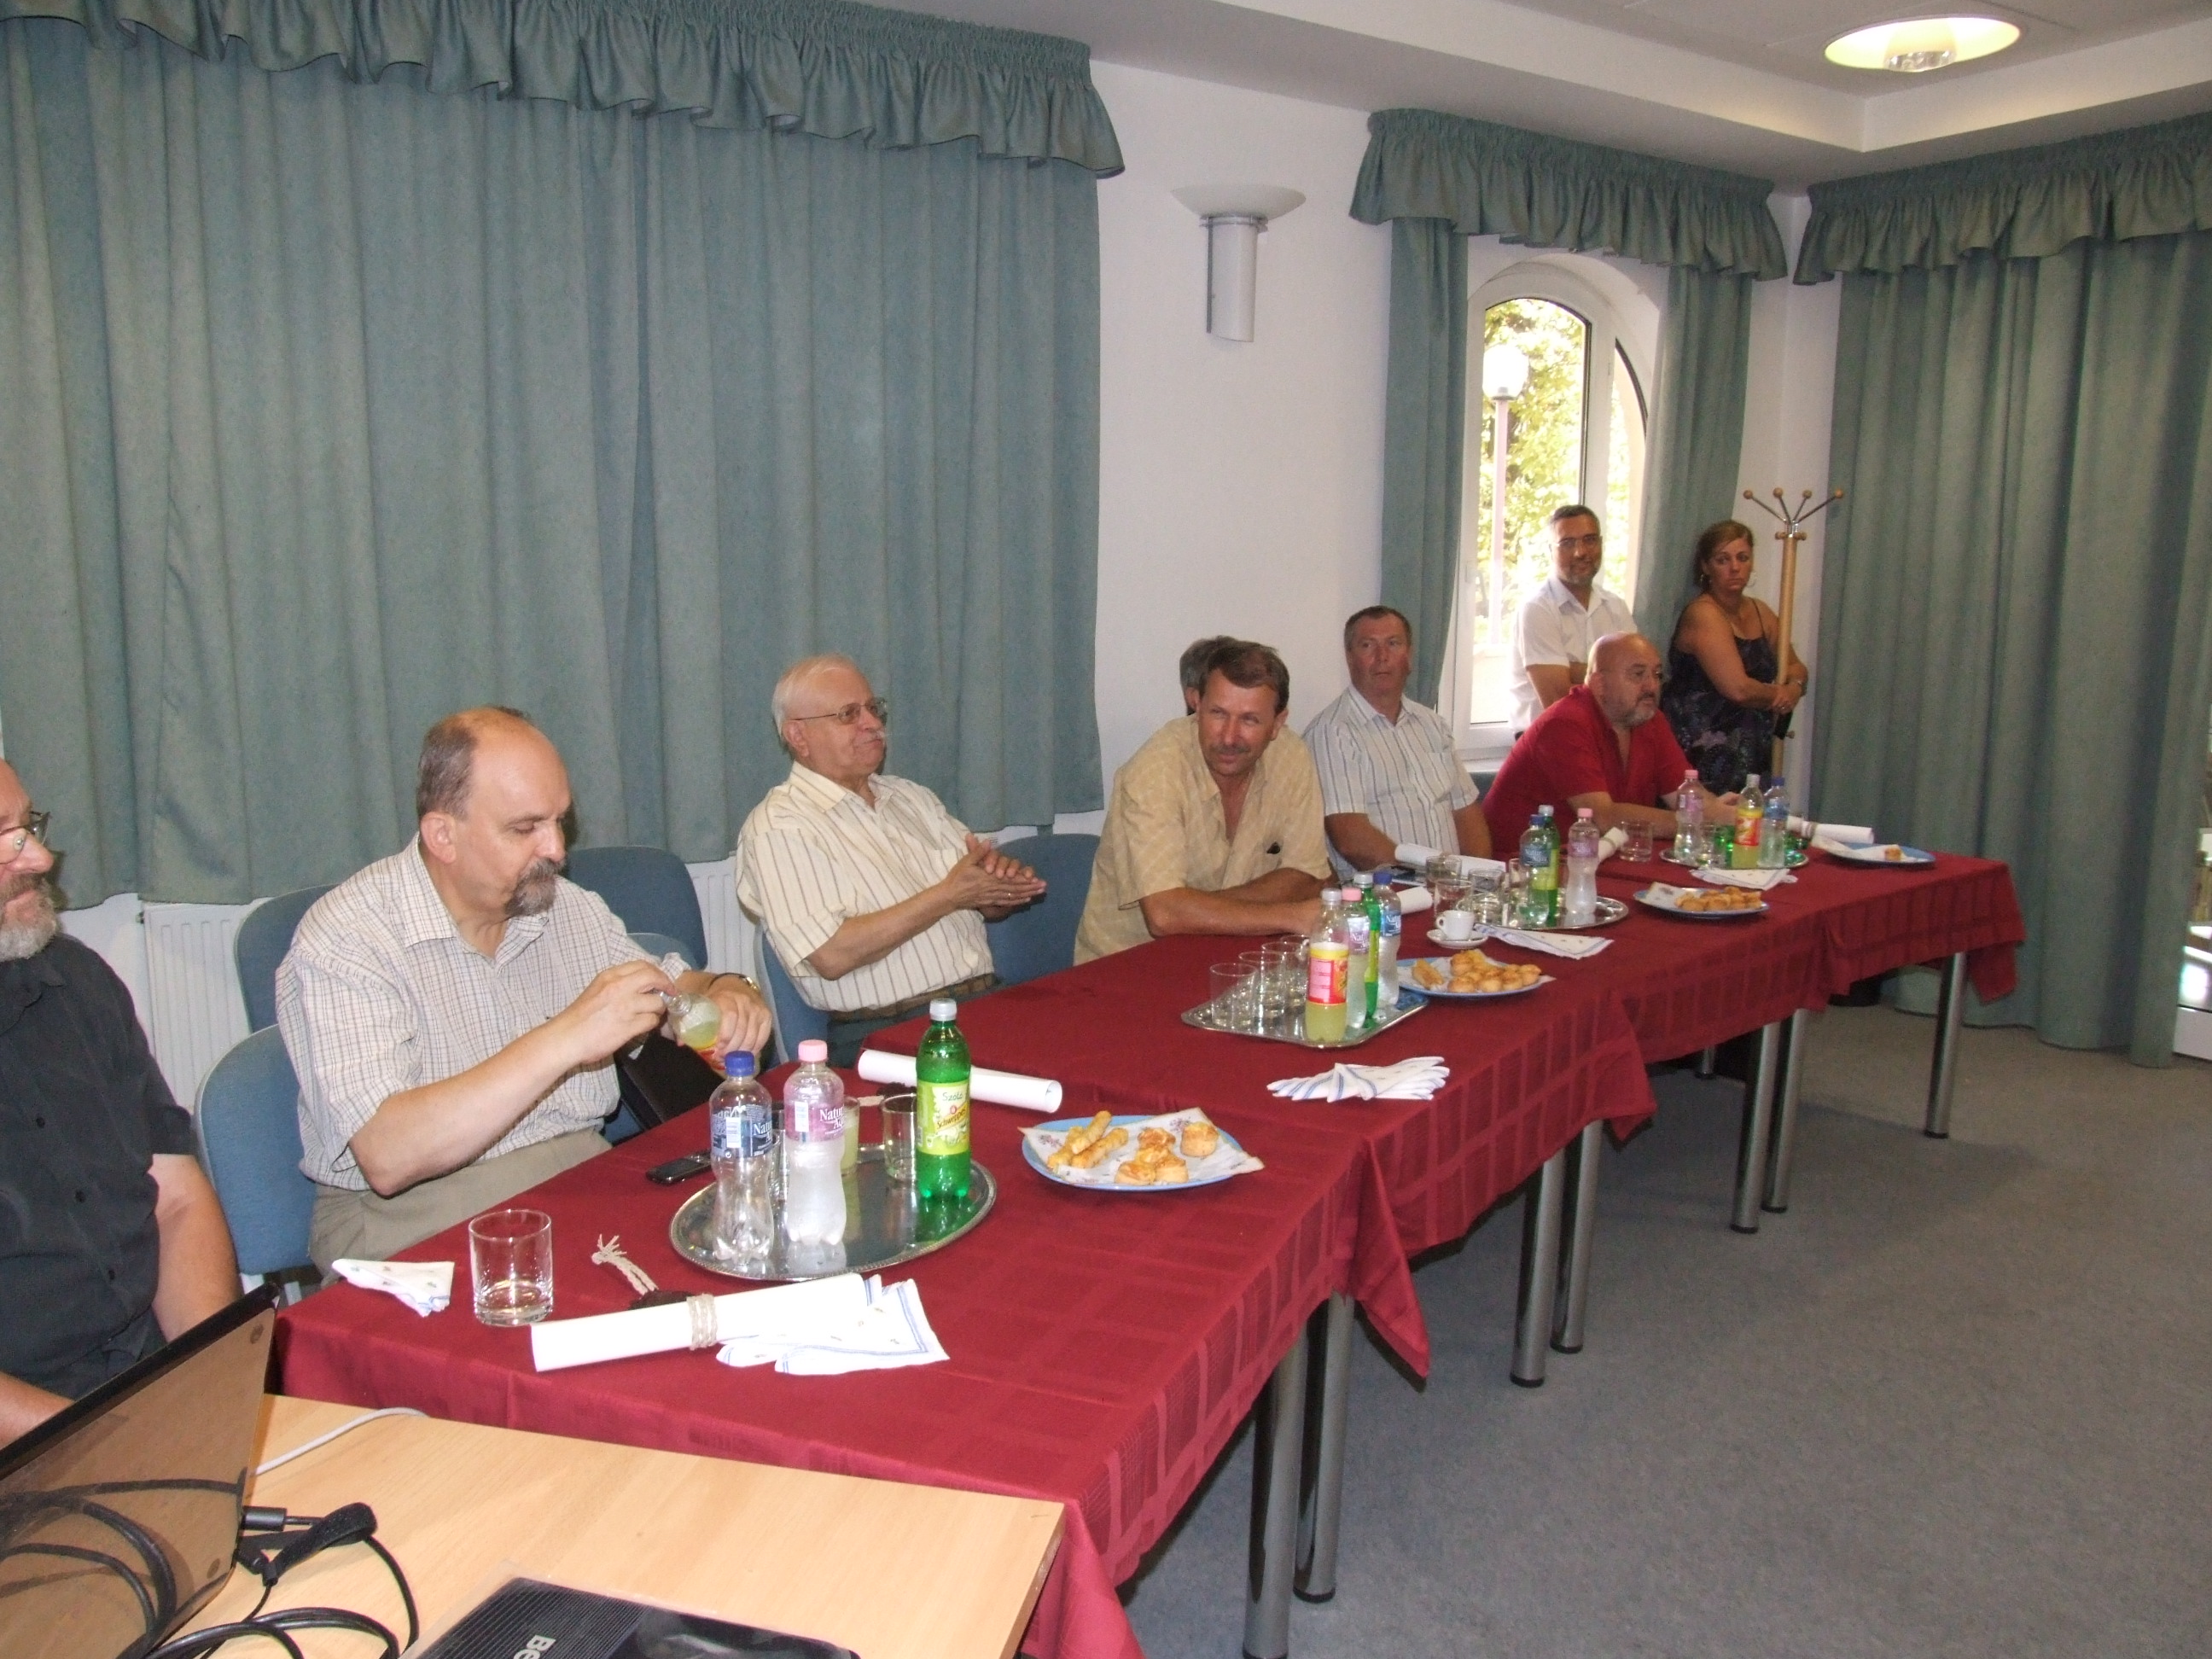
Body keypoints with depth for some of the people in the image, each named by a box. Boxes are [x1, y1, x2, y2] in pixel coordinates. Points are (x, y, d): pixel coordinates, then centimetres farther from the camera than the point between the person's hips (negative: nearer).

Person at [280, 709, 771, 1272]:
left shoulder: (572, 910, 8)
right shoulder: (345, 938, -12)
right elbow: (387, 1158, -23)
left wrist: (726, 993, -3)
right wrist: (564, 1041, -28)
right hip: (414, 1221, -6)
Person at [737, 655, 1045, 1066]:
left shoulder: (911, 797, 21)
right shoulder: (777, 827, -3)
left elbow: (990, 903, 21)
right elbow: (831, 955, -15)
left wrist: (1002, 873, -4)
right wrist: (949, 895, -11)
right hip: (885, 1034, -7)